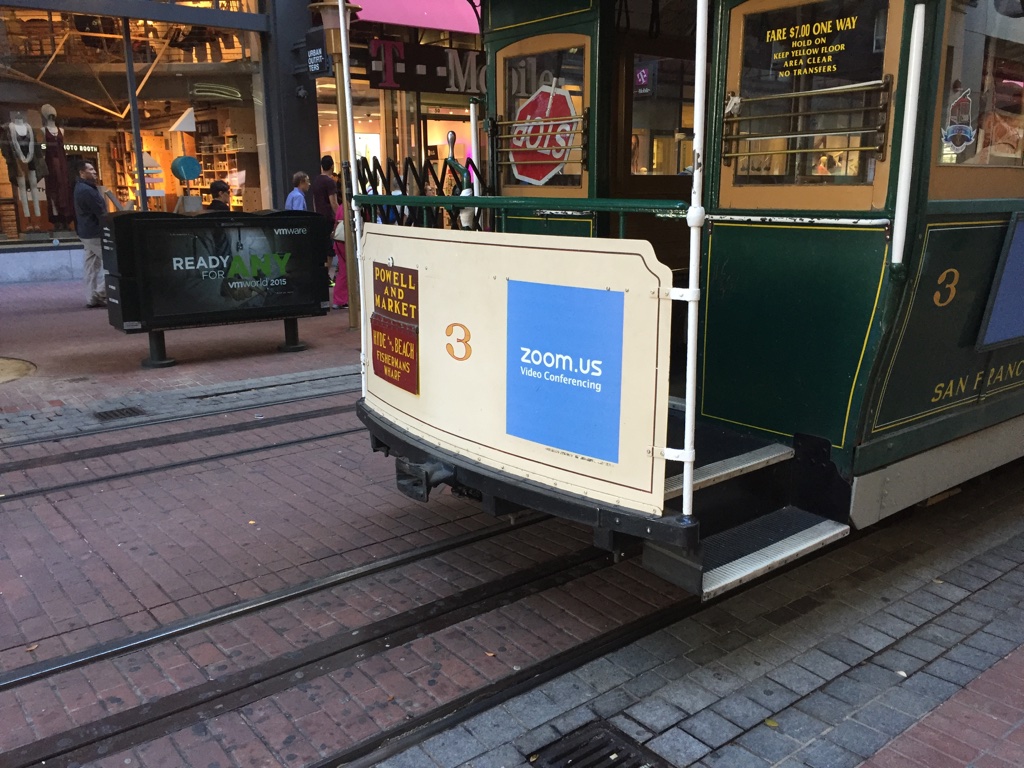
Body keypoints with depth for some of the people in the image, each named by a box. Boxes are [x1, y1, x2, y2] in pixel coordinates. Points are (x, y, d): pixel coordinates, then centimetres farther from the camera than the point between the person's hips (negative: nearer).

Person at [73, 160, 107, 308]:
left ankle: (91, 297, 11)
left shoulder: (80, 188, 16)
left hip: (86, 233, 10)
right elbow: (101, 213, -18)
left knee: (92, 266, 10)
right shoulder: (87, 190, -18)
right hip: (96, 234, -10)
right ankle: (100, 293, -5)